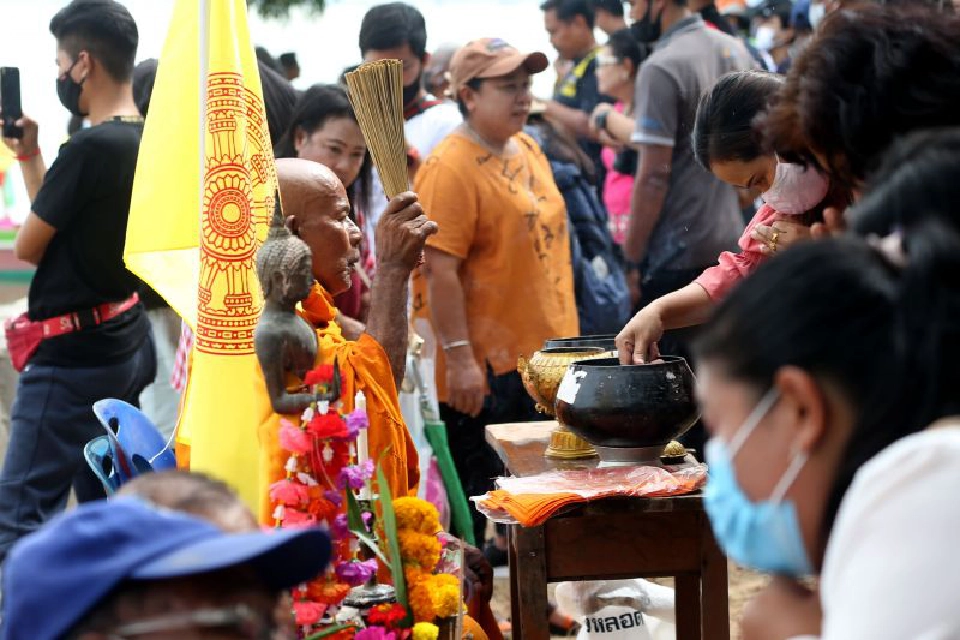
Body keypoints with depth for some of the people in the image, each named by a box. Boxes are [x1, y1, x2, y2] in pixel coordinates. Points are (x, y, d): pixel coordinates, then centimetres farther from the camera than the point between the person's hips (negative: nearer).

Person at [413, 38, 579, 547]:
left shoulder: (527, 150, 11)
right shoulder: (450, 168, -17)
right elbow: (439, 270, -22)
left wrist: (565, 332, 20)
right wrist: (459, 358, -25)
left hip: (539, 353, 9)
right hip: (484, 370, -9)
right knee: (478, 501, -1)